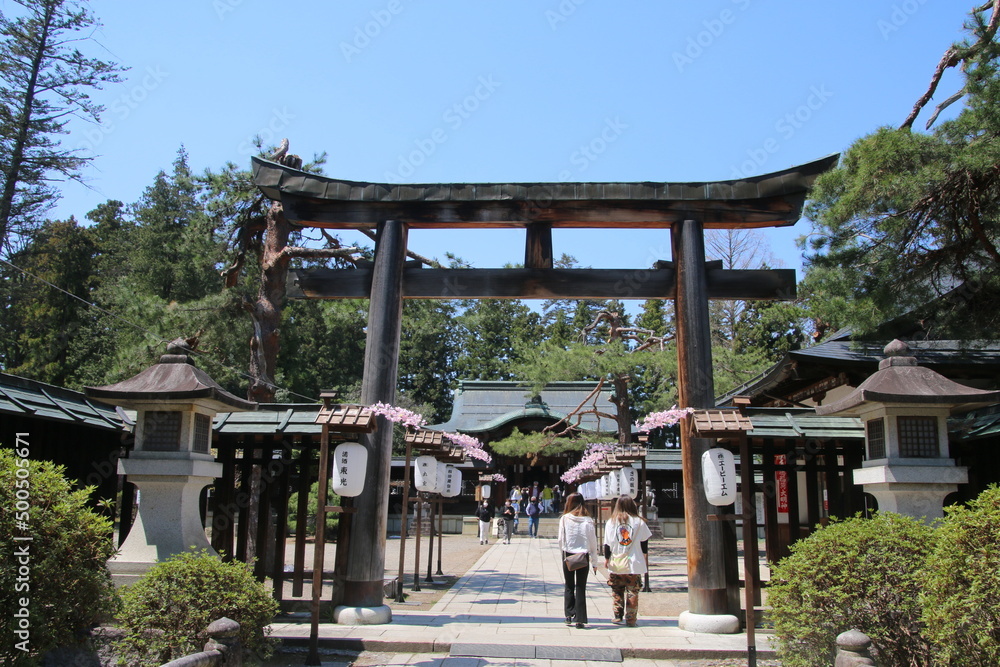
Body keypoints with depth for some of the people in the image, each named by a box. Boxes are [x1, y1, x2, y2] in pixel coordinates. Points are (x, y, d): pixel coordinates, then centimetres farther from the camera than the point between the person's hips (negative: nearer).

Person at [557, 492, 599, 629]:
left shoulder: (564, 519, -6)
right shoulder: (588, 520, -4)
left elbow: (561, 539, -4)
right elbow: (593, 542, -1)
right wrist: (594, 562, 7)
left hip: (568, 556, 0)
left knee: (569, 587, 15)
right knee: (581, 588, 6)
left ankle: (569, 615, 12)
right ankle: (579, 619, 4)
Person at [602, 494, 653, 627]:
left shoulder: (611, 522, -2)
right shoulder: (639, 522, -2)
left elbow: (607, 544, -1)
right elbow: (644, 543, 5)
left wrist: (606, 559, 10)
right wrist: (646, 560, 17)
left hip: (616, 565, 0)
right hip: (634, 564, 0)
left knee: (617, 592, 13)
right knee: (632, 592, 5)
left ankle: (618, 616, 11)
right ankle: (630, 619, 6)